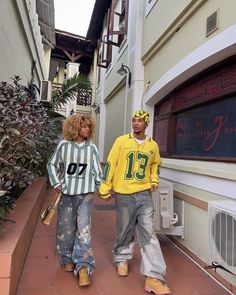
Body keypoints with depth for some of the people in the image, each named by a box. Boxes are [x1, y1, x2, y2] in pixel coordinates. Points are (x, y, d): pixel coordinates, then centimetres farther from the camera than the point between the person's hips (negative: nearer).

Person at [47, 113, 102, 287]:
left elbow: (97, 170, 4)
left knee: (84, 228, -4)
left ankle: (83, 267, 4)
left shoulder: (92, 147, 1)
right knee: (66, 227, 12)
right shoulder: (64, 145, -2)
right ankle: (68, 259, 34)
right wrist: (56, 183, 0)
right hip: (67, 193, 0)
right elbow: (52, 165, 9)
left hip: (85, 194, 0)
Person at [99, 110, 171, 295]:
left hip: (144, 194, 2)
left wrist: (154, 180, 9)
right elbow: (110, 164, -4)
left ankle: (154, 278, 6)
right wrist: (105, 188, -5)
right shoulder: (121, 141, -4)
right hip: (124, 194, -1)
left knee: (148, 233, -1)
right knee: (125, 230, 11)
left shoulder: (153, 145, 5)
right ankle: (122, 259, 38)